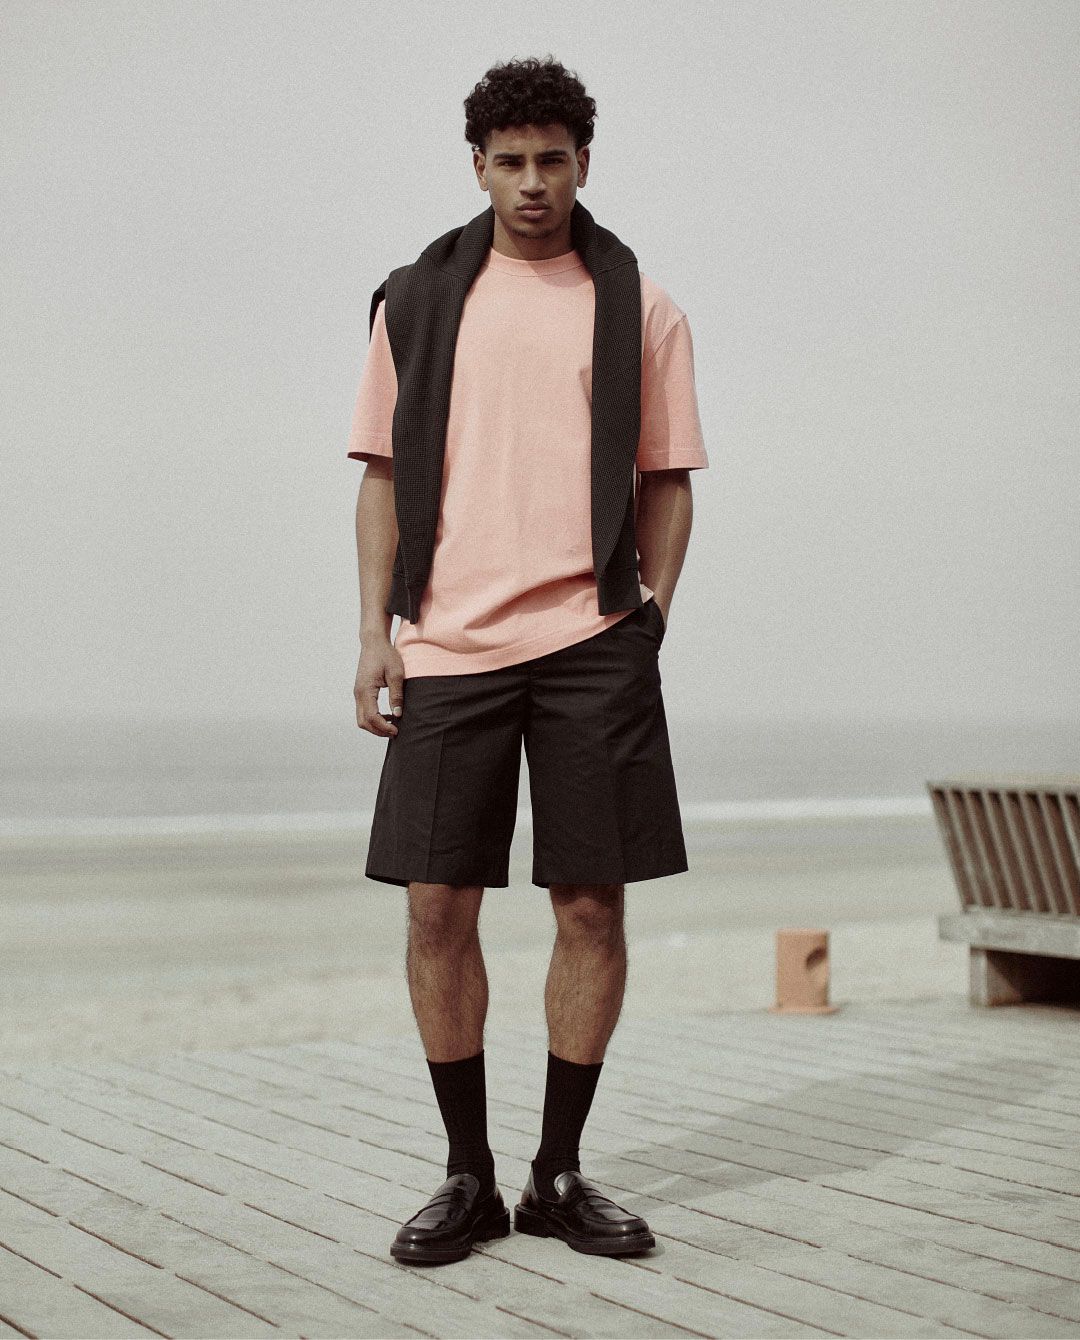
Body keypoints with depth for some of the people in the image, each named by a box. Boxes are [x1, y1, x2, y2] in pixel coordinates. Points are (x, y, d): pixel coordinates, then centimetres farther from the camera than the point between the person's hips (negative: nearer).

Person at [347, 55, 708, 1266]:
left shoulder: (639, 310, 10)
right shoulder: (417, 302, 11)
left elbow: (668, 483, 11)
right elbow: (384, 477, 11)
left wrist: (649, 622, -1)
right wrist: (375, 635, 2)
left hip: (593, 643, 0)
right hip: (451, 645, 1)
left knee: (592, 907, 1)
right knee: (437, 907, -2)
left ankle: (561, 1173, 14)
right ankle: (467, 1176, 11)